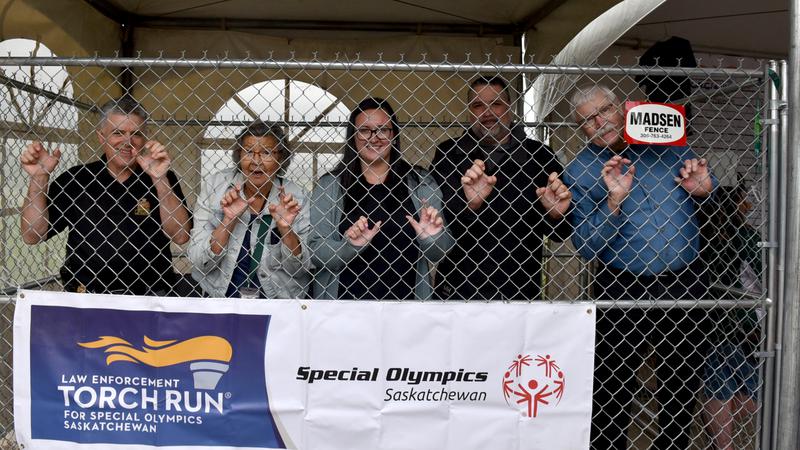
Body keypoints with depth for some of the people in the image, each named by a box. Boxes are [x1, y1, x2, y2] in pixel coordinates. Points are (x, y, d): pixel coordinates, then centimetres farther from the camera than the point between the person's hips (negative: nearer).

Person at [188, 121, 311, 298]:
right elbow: (198, 262, -8)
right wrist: (229, 220, -20)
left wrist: (286, 228, -18)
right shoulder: (216, 185, -6)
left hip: (277, 297, 0)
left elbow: (299, 269, -3)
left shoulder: (295, 196, -5)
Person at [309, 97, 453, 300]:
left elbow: (436, 254, 1)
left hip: (404, 298, 1)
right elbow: (317, 255, -9)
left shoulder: (421, 182, -3)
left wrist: (431, 238, -18)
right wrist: (350, 245, -25)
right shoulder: (329, 184, -6)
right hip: (346, 298, -1)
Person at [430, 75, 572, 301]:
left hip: (519, 290, 1)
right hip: (459, 288, 0)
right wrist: (470, 203, -31)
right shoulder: (449, 153, -3)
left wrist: (555, 215, -19)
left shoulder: (539, 155, -1)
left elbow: (559, 234, 2)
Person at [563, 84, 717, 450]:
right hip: (621, 291, -2)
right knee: (611, 392, 7)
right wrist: (613, 201, -23)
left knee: (682, 385, 17)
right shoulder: (579, 171, -3)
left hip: (685, 284, 2)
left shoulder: (668, 145, 3)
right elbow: (586, 248, -10)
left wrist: (705, 190, -12)